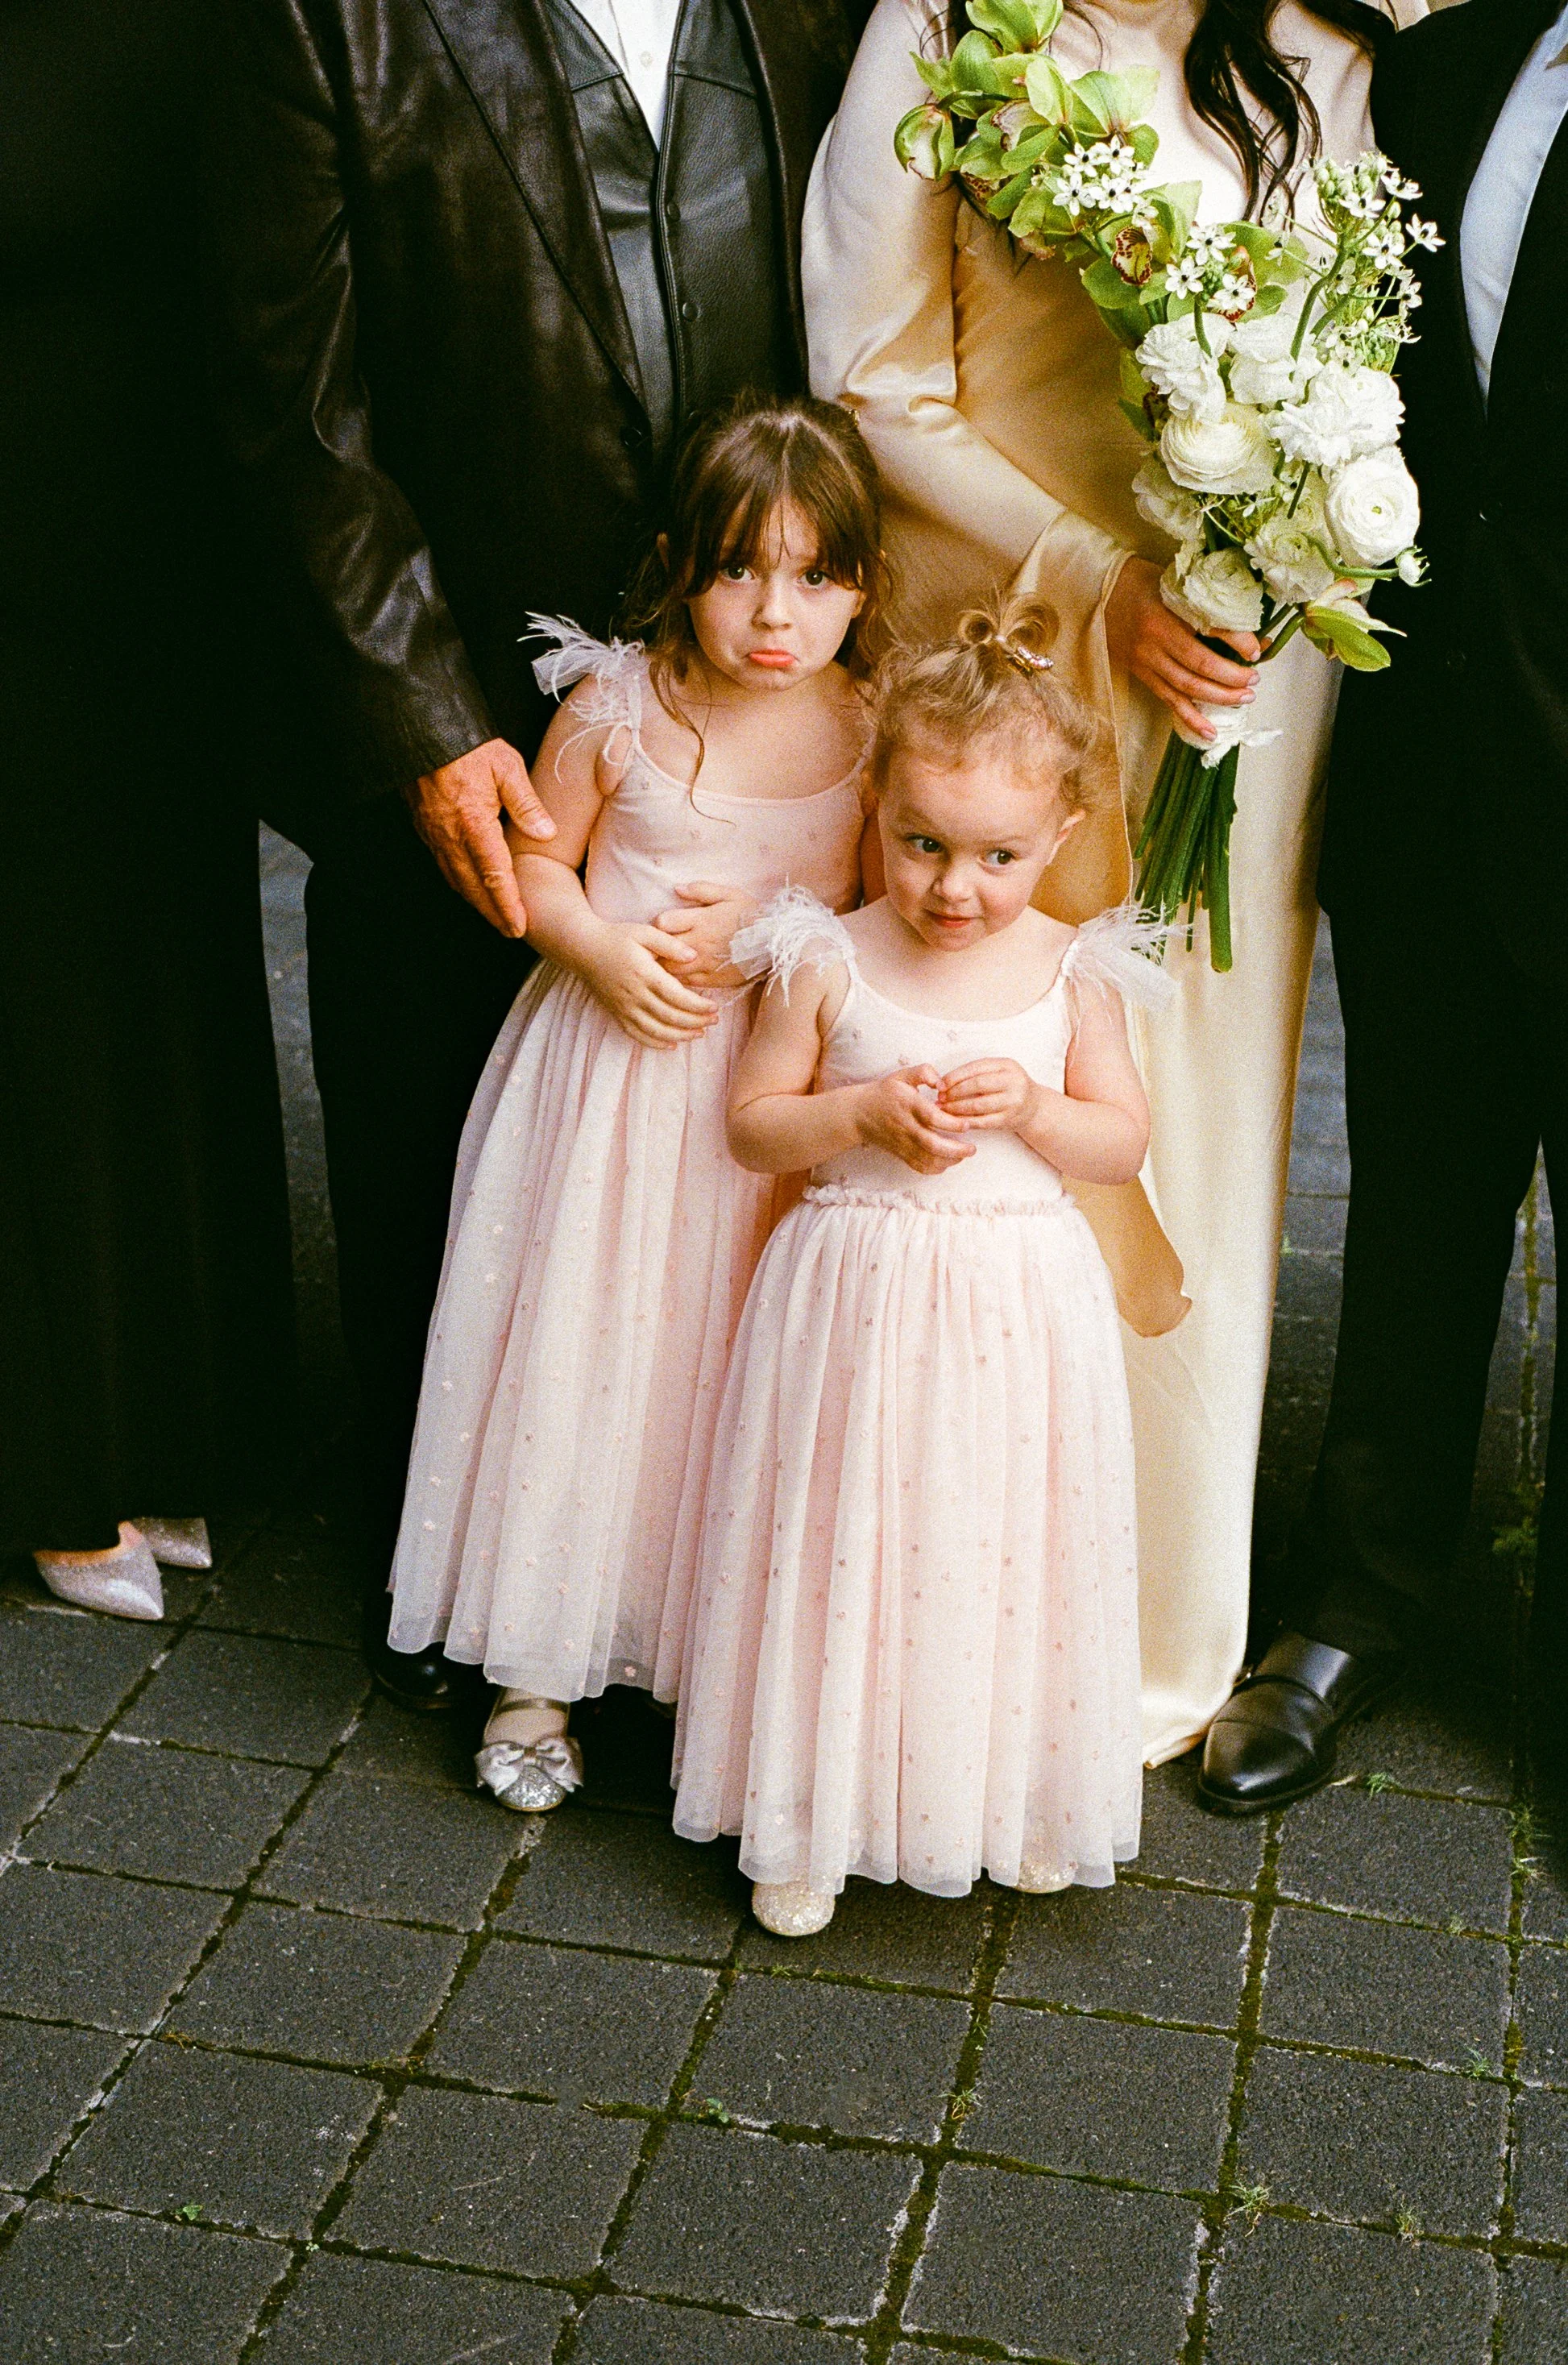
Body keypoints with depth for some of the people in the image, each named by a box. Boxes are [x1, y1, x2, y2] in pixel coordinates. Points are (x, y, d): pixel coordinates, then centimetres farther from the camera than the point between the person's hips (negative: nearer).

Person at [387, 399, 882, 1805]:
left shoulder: (874, 735, -6)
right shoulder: (616, 710, -6)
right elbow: (534, 857, 4)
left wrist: (773, 925, -14)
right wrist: (601, 947, -13)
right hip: (614, 1058, 0)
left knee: (735, 1360, 5)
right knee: (579, 1347, 4)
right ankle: (541, 1661, 19)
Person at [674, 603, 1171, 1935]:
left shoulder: (1073, 975, -2)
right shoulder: (828, 964, -6)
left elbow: (1127, 1141, 4)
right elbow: (752, 1124, -1)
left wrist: (1034, 1110, -15)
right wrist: (863, 1112, -18)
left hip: (1019, 1310, 1)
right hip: (860, 1298, -1)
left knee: (1006, 1547, 10)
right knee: (846, 1547, 5)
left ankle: (1019, 1801, 30)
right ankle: (816, 1819, 21)